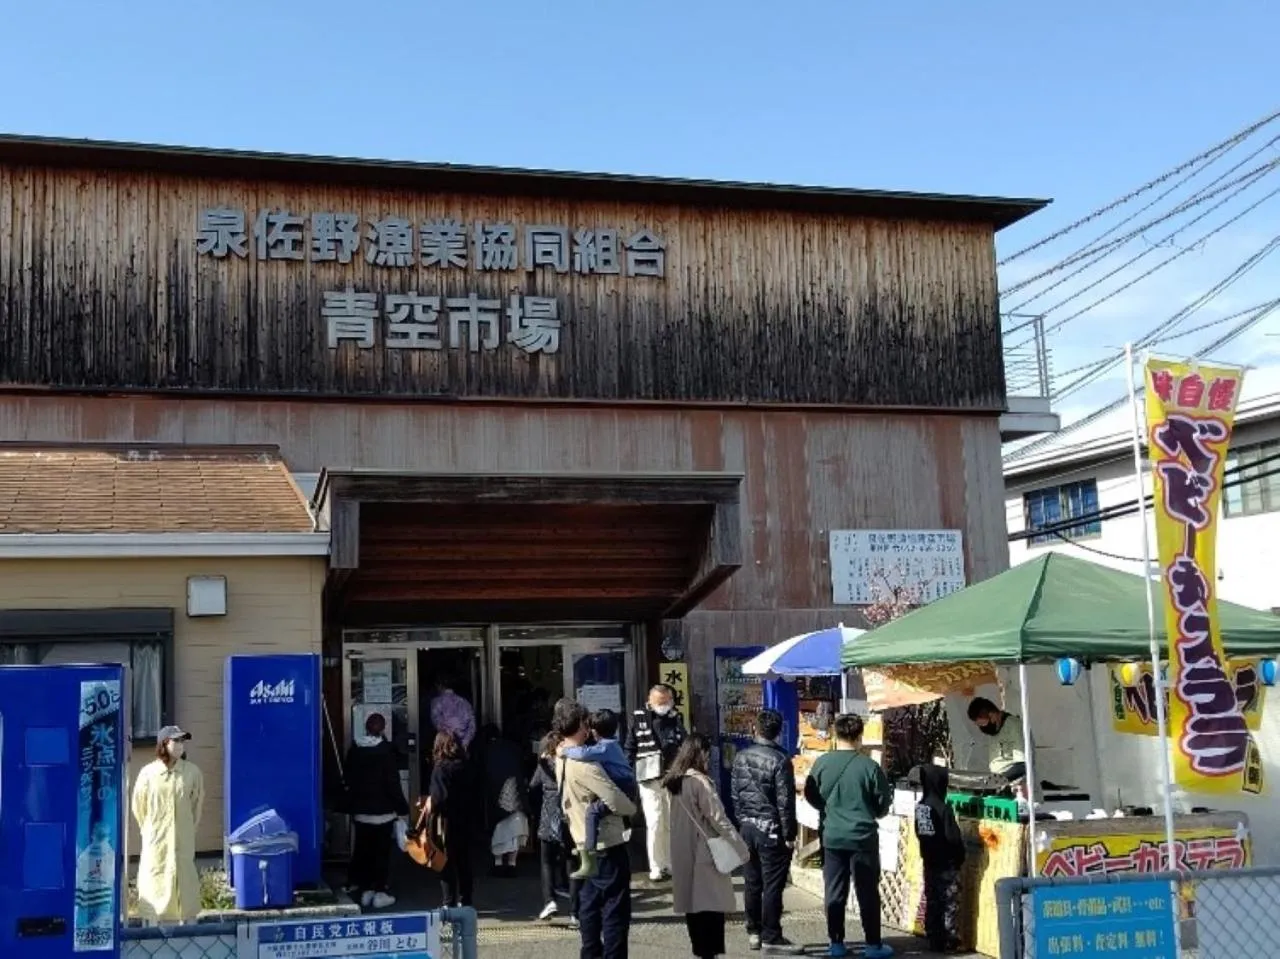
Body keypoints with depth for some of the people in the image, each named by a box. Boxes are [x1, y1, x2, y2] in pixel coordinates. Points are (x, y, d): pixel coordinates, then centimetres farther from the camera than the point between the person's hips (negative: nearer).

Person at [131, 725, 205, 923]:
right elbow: (138, 805, 6)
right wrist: (150, 830, 11)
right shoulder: (148, 772, -6)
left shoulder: (192, 772, -4)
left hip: (183, 840, 0)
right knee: (154, 884, 3)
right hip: (155, 839, 0)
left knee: (185, 881, 4)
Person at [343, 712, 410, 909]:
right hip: (383, 811, -5)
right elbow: (393, 783, -13)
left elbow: (349, 781, 12)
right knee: (382, 852, 1)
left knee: (363, 851, 10)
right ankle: (380, 892, 2)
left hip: (360, 811, 5)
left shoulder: (354, 750, 3)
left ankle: (366, 890, 15)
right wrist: (402, 807, -6)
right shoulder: (385, 751, -13)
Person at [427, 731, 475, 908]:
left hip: (447, 821, -6)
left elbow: (442, 796, -20)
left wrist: (431, 804, -3)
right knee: (464, 862, 14)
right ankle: (465, 902, 20)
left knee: (446, 863, 1)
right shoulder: (464, 767, 6)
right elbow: (471, 794, 8)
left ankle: (449, 904, 2)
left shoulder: (441, 768, -12)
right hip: (465, 820, 6)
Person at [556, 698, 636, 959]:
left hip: (585, 843, 9)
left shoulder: (562, 759, 6)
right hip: (608, 845, -9)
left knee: (590, 904, 15)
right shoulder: (584, 763, -23)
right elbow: (616, 801, -22)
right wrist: (632, 809, -1)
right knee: (616, 908, -2)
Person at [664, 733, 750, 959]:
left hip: (683, 853, 8)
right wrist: (740, 847, -8)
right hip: (704, 852, -8)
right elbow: (717, 817, -16)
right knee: (712, 906, -3)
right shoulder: (699, 781, -16)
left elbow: (681, 817, 9)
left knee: (693, 903, 14)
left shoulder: (673, 781, 7)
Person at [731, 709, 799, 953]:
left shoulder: (741, 757, 3)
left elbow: (735, 793, 7)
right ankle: (771, 937, 5)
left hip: (748, 827, 6)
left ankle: (754, 933, 21)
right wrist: (789, 834, -8)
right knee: (772, 886, 1)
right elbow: (785, 802, -14)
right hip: (771, 830, -6)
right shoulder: (780, 760, -15)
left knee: (752, 883, 13)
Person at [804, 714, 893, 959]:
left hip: (832, 837, 2)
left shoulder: (822, 763, -6)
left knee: (834, 892, 10)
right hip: (863, 837, -2)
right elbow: (884, 804, -4)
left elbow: (811, 796, 6)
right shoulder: (869, 766, -13)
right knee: (867, 893, 7)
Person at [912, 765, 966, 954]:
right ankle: (950, 941, 3)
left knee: (932, 902, 11)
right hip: (947, 863, -7)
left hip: (929, 862, 7)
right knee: (949, 902, 1)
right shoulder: (943, 808, -20)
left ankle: (935, 940, 16)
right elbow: (953, 837, -18)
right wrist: (960, 856, -2)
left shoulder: (920, 806, 1)